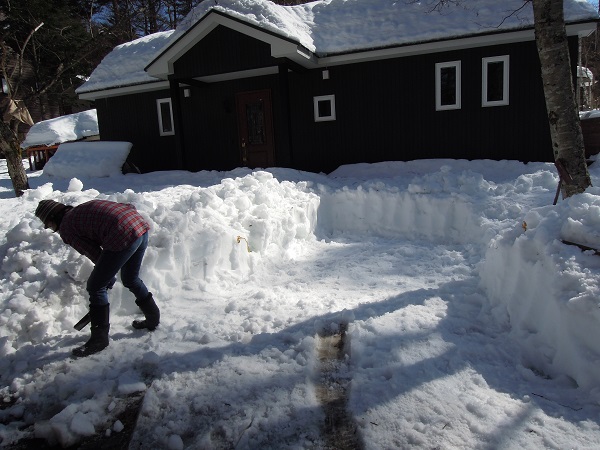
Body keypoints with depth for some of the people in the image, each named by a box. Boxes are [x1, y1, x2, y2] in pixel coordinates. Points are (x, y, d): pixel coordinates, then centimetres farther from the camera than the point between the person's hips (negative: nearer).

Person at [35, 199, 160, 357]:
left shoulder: (66, 228, 8)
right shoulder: (83, 209, 29)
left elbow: (95, 253, 6)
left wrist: (109, 277, 23)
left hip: (123, 236, -9)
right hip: (142, 226, 9)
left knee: (95, 287, 8)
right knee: (131, 279, 29)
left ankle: (99, 339, 18)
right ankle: (153, 319, 43)